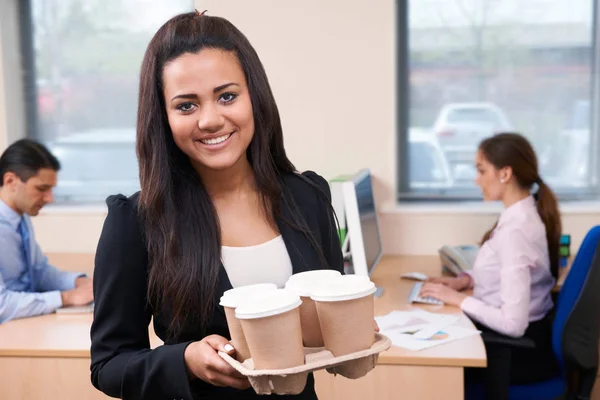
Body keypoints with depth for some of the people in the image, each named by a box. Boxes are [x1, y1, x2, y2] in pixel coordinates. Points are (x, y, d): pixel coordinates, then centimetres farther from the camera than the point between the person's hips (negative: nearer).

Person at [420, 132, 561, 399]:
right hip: (530, 337, 8)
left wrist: (457, 298, -20)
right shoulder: (528, 212, 1)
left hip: (516, 350, -8)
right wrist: (468, 280, 2)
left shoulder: (514, 230, -28)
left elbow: (513, 323, -29)